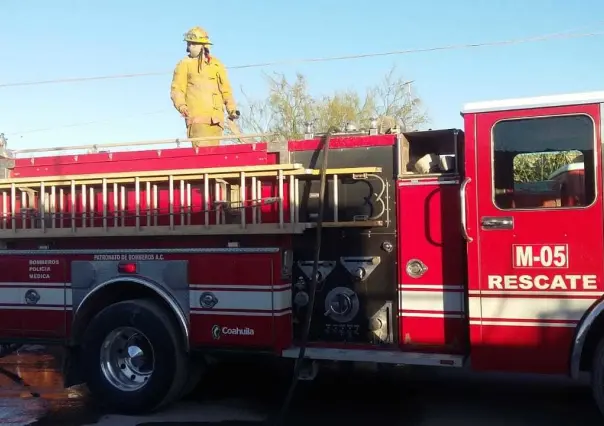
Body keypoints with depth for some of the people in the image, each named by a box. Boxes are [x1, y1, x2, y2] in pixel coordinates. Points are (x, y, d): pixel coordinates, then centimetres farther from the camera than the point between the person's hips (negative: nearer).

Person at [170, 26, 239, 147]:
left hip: (216, 118, 3)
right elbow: (177, 89, 4)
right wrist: (181, 106, -15)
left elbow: (226, 89, 21)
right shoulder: (184, 64, 12)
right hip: (197, 117, -3)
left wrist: (231, 109, 8)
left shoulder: (216, 65, 20)